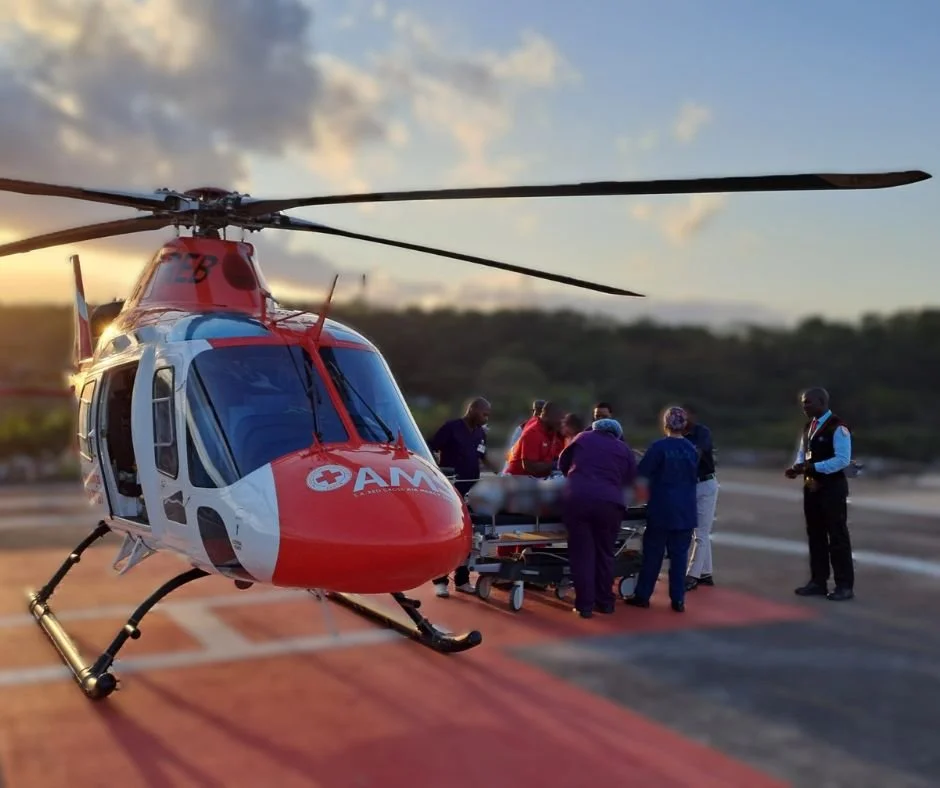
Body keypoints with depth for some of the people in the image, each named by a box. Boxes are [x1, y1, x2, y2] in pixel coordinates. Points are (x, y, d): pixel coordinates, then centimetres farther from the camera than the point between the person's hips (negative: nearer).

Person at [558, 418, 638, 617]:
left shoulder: (583, 437, 20)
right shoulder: (624, 449, 19)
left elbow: (563, 463, 28)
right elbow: (630, 481, 23)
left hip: (576, 499, 0)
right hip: (609, 503, 1)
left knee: (581, 553, 4)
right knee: (605, 553, 14)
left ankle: (585, 605, 5)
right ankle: (605, 602, 20)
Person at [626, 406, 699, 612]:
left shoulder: (659, 446, -11)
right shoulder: (692, 449, 4)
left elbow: (642, 474, -8)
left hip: (662, 509, -4)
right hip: (685, 510, 4)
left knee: (653, 553, 4)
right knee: (679, 554, 7)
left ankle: (642, 596, 11)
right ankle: (678, 599, 8)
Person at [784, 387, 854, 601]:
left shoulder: (838, 428, -15)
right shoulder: (808, 427, 12)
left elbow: (842, 460, -21)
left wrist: (813, 467, -26)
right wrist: (797, 467, -4)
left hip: (832, 487, -8)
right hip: (812, 487, 8)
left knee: (838, 536, -1)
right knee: (815, 535, 13)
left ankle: (845, 585, 7)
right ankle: (818, 582, 22)